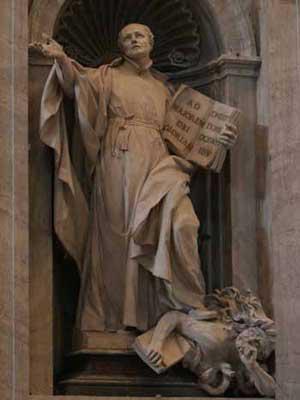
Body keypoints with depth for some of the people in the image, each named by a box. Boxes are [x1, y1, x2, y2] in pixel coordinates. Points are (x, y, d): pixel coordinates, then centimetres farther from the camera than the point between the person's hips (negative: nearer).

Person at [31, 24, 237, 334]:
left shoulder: (161, 86, 23)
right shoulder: (108, 76, 13)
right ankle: (115, 316, -3)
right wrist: (61, 59, -27)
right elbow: (78, 82, -7)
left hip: (156, 163, 2)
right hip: (118, 163, -2)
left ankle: (187, 301, -16)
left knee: (179, 221, -18)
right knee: (117, 234, -5)